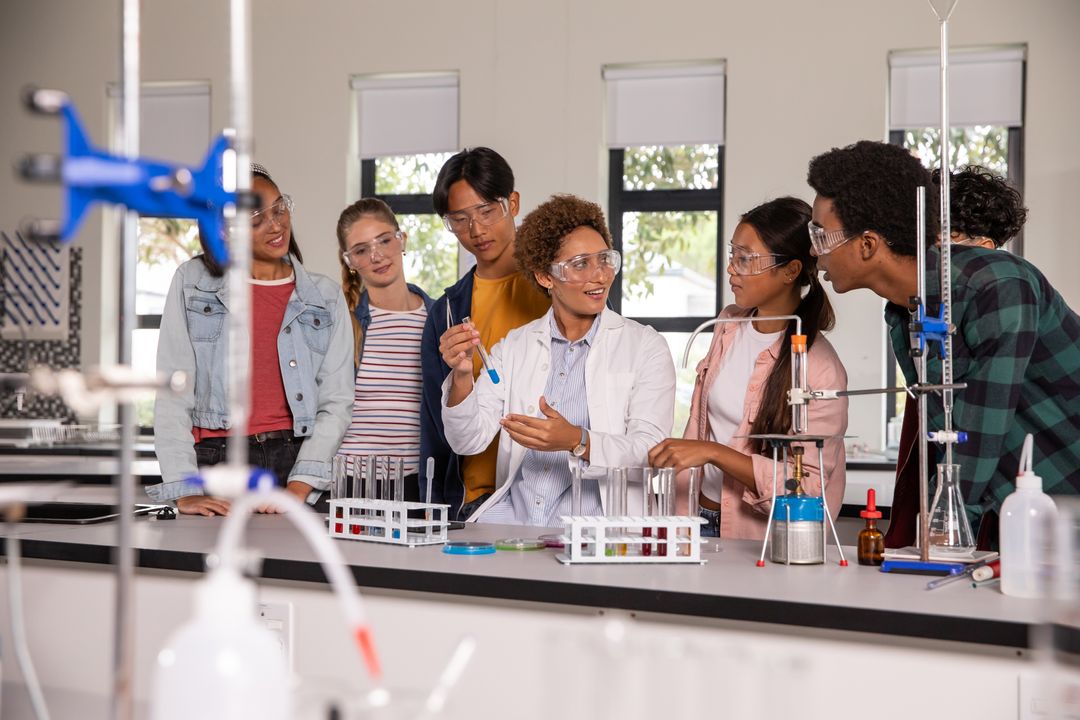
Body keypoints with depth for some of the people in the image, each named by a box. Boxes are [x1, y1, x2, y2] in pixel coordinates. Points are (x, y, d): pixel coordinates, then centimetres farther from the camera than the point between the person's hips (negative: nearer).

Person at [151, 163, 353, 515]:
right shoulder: (192, 282, 7)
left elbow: (335, 401, 5)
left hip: (295, 462, 1)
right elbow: (173, 394, 2)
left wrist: (298, 489, -9)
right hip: (214, 460, -1)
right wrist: (184, 490, -8)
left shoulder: (326, 298, 10)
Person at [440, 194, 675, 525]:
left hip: (593, 520, -3)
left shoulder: (646, 346, 5)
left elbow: (651, 451, -6)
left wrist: (578, 442, -24)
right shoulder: (513, 347, 14)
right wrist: (462, 375, -12)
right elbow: (470, 441, 7)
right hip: (513, 517, 3)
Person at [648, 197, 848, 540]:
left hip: (763, 537, -5)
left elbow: (806, 485, -15)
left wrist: (713, 452, -20)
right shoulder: (729, 323, 9)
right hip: (703, 519, 5)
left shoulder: (821, 369, -12)